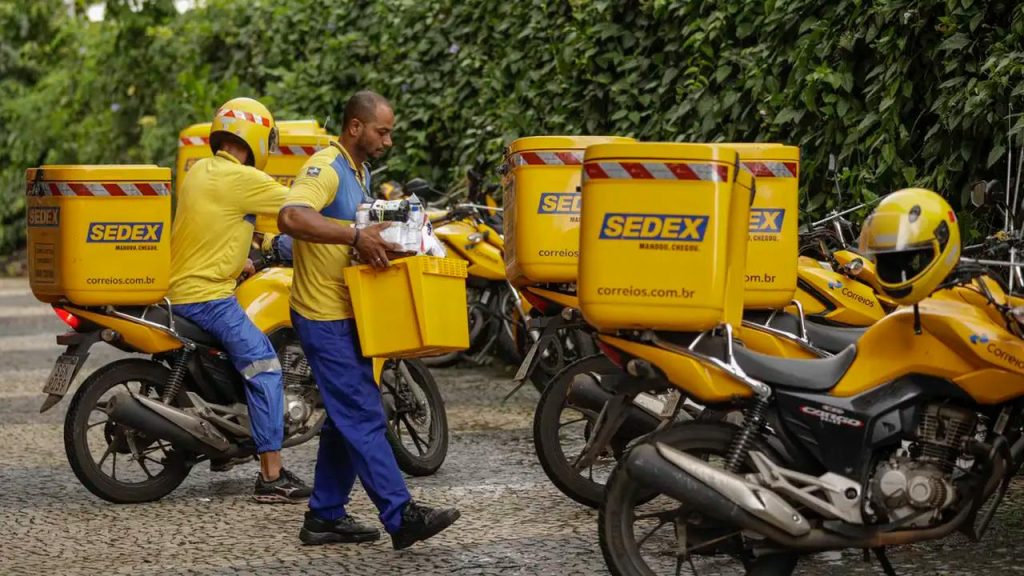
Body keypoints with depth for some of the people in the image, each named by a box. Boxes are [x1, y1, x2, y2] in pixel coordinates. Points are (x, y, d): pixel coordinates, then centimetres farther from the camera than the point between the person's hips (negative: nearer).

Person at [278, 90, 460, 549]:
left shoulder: (360, 171, 16)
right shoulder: (326, 167, -16)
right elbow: (290, 218, -34)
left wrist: (377, 237, 11)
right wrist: (355, 236, -37)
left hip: (348, 315, 10)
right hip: (325, 317, -10)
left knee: (347, 419, 14)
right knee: (363, 417, -9)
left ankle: (325, 516, 21)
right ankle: (401, 517, -8)